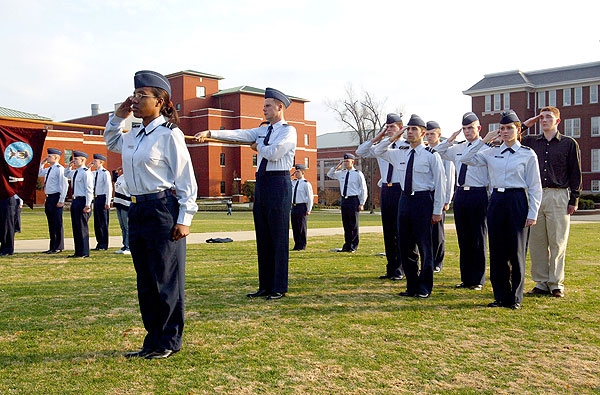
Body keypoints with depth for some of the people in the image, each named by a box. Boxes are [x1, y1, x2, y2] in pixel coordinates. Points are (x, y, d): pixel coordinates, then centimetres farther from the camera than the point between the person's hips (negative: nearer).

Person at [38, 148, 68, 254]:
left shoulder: (59, 169, -12)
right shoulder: (48, 169, 14)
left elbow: (64, 185, -18)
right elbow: (39, 174, 33)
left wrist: (61, 200, -21)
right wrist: (42, 163, 18)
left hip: (56, 198, -9)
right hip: (49, 198, 9)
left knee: (57, 223, -4)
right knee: (51, 224, 13)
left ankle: (58, 247, 2)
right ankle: (52, 247, 21)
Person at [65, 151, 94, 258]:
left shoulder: (86, 172, -13)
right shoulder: (75, 172, 14)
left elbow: (89, 190, -17)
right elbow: (66, 174, 38)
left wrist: (87, 205, -21)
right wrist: (69, 166, 17)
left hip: (82, 201, -10)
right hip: (75, 201, 10)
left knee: (82, 227, -5)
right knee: (76, 227, 12)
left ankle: (84, 252, 1)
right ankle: (78, 252, 19)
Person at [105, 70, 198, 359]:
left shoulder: (169, 134, -9)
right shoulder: (132, 135, 13)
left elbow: (186, 179, -10)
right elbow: (111, 143, 36)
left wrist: (184, 219, -13)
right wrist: (118, 117, 19)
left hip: (163, 208, -8)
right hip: (137, 210, 8)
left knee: (166, 280, 1)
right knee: (145, 281, 13)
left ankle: (169, 341, 15)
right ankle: (153, 340, 24)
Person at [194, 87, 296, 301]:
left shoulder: (288, 131, -4)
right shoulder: (263, 130, 18)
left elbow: (274, 153, -18)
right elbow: (239, 134, 7)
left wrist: (258, 146, 2)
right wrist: (210, 133, -2)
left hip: (278, 183, -8)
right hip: (261, 182, 8)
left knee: (279, 237, -5)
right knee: (262, 237, 9)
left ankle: (279, 288, 1)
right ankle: (265, 286, 16)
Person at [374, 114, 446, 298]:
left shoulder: (431, 155, -5)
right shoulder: (400, 153, 11)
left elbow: (440, 184, -5)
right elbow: (378, 152, 24)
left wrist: (437, 211, -9)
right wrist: (392, 138, 8)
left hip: (423, 200, -6)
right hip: (405, 199, 6)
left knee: (424, 245, 0)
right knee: (406, 246, 9)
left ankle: (425, 288, 12)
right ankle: (411, 286, 20)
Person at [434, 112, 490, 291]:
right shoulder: (457, 149, 14)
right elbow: (435, 153, 21)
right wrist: (450, 140, 8)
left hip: (478, 194, -6)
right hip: (461, 194, 6)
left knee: (479, 239, 1)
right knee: (463, 238, 10)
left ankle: (478, 280, 10)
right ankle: (466, 278, 19)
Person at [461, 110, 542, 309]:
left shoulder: (528, 154, 1)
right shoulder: (492, 153, 11)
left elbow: (535, 187, 0)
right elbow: (466, 159, 7)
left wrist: (532, 214, -6)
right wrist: (483, 141, 2)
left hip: (518, 202, -4)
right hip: (496, 201, 4)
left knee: (516, 251, 0)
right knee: (497, 251, 6)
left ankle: (515, 298, 12)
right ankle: (501, 296, 16)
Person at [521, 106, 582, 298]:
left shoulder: (569, 143, 6)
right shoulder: (531, 142, 13)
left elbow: (575, 173, 5)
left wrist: (574, 200, 0)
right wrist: (525, 125, 9)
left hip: (558, 196, -3)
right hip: (534, 195, 3)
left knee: (557, 242, -1)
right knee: (536, 241, 3)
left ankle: (556, 284, 8)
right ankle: (541, 283, 12)